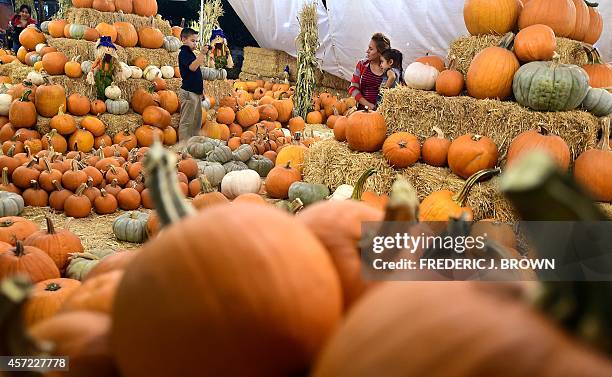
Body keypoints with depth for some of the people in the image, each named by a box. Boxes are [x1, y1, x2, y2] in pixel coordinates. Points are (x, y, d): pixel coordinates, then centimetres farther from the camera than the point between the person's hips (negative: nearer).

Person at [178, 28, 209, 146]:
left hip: (196, 92, 10)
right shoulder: (183, 53, -8)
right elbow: (192, 67, -26)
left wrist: (201, 90, 21)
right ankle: (183, 144, -4)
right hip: (188, 92, -9)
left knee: (197, 120, 13)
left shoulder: (191, 53, 18)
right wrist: (202, 53, -29)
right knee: (186, 120, -7)